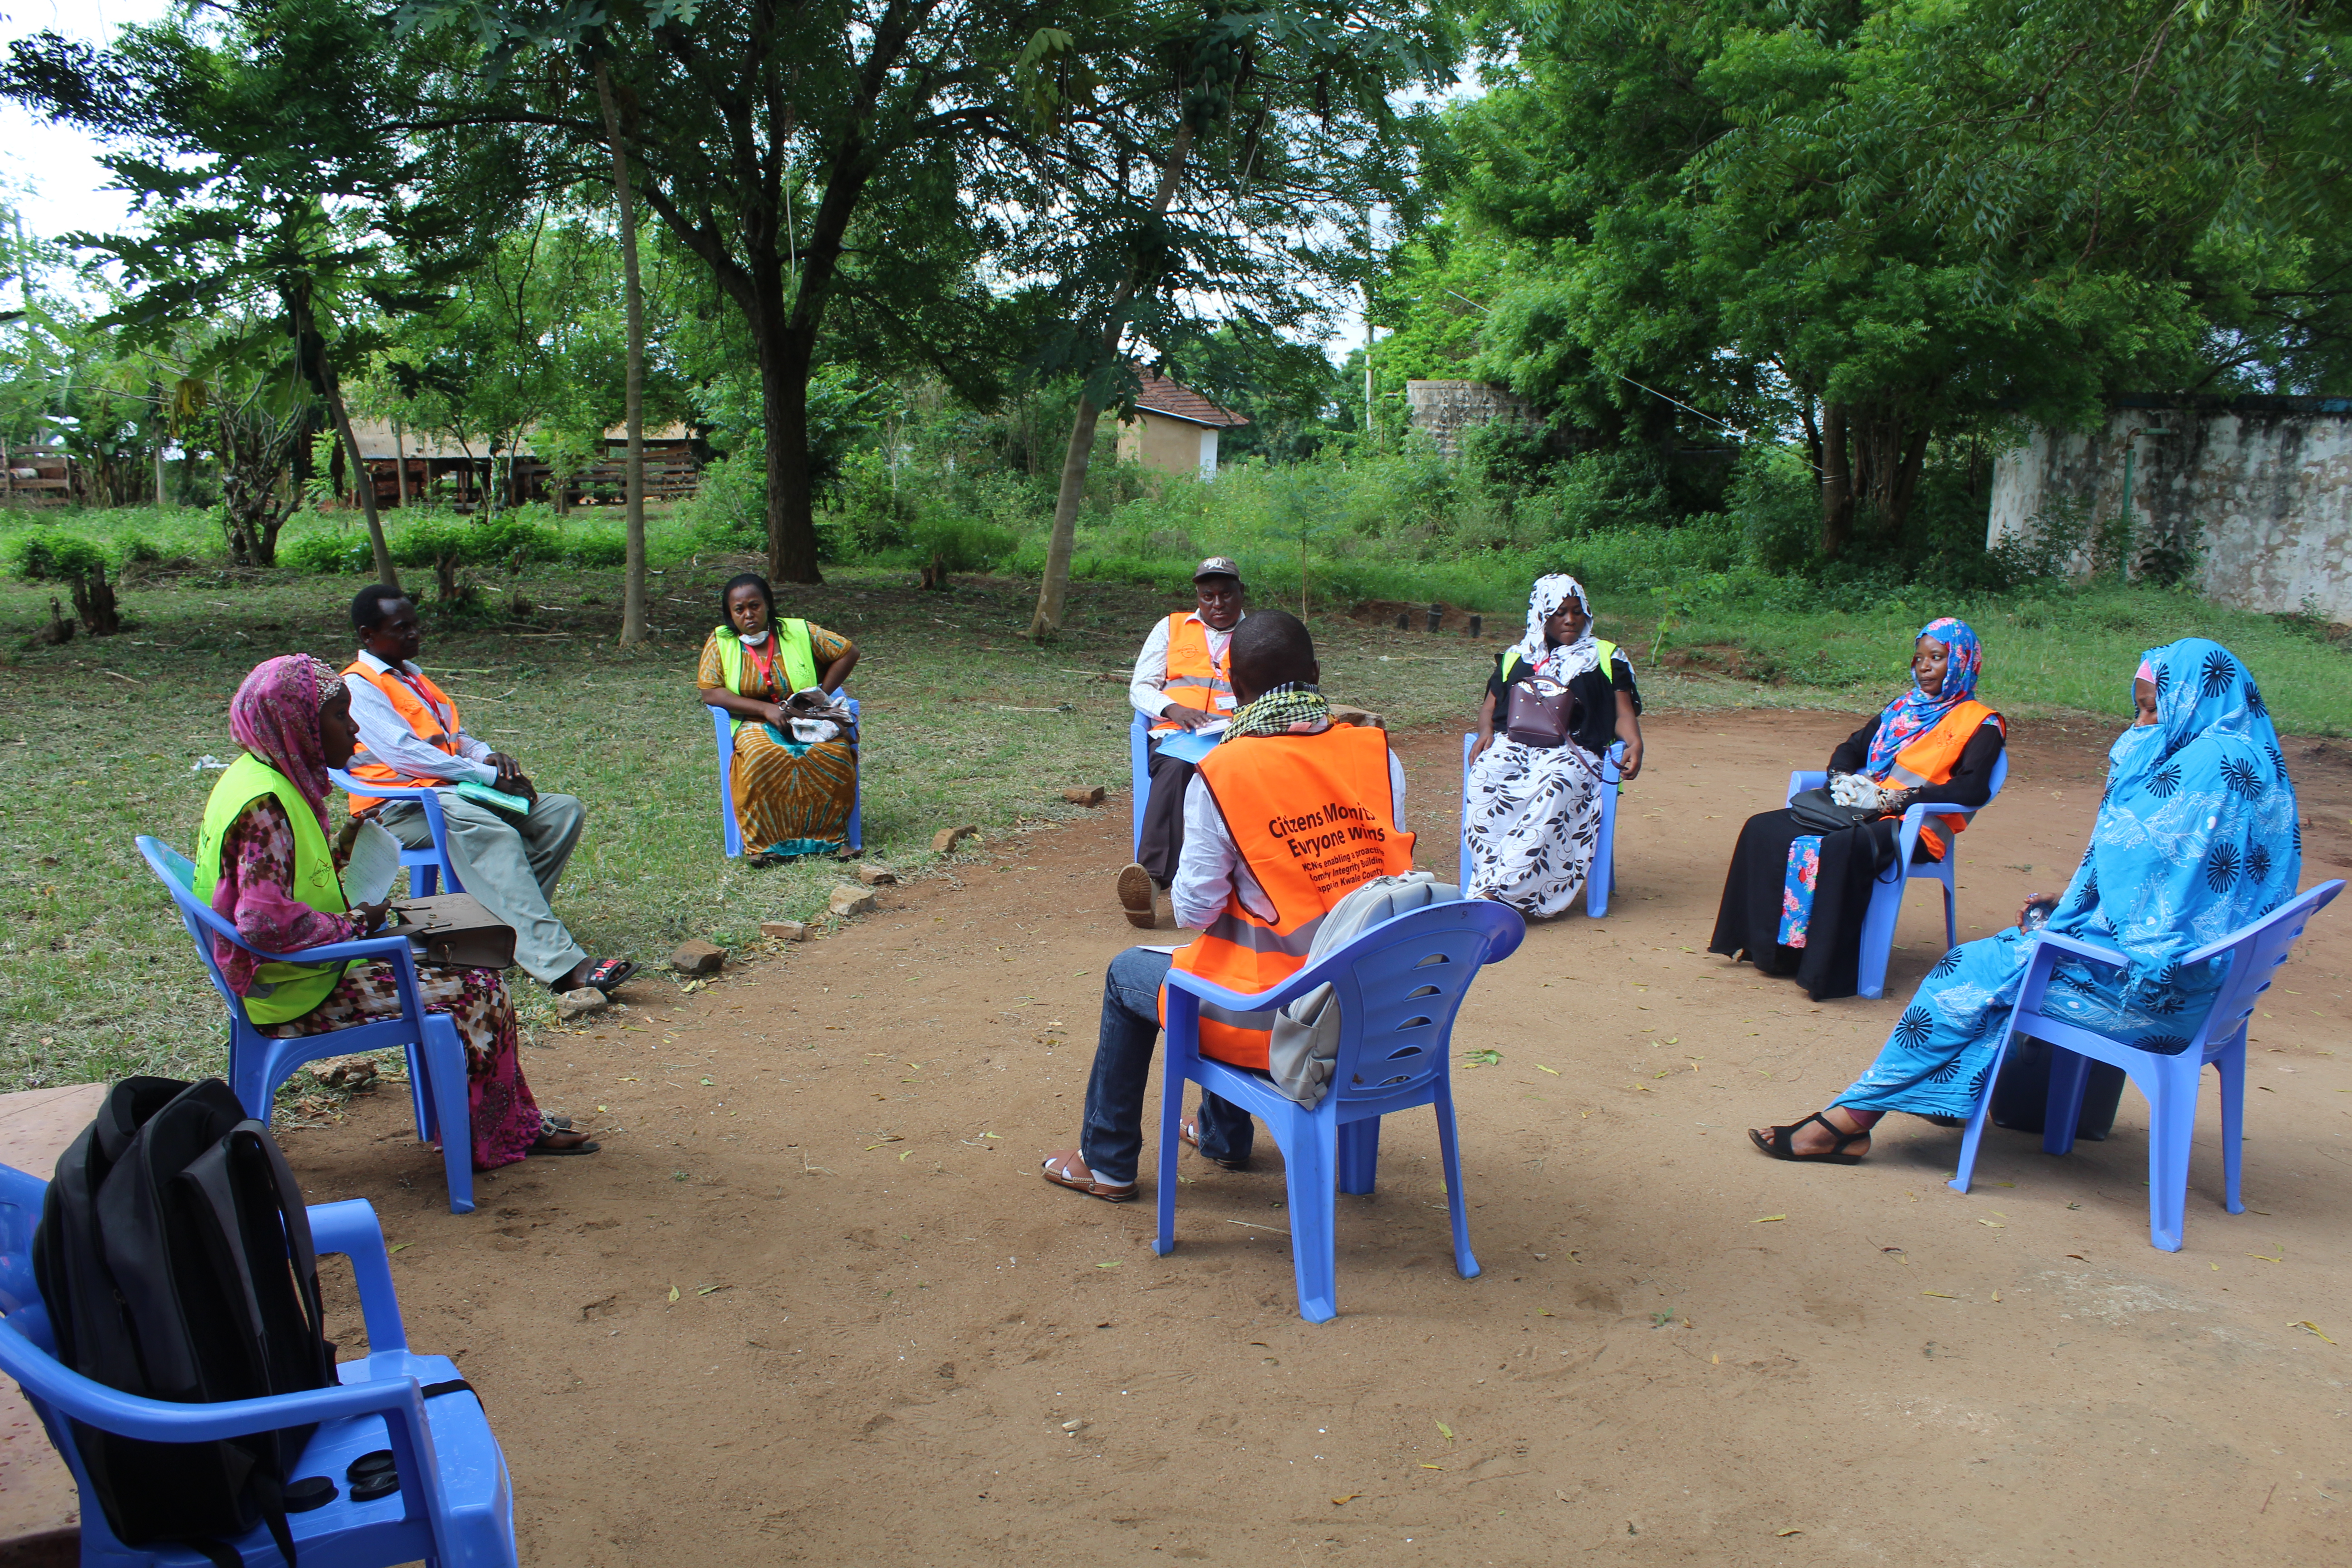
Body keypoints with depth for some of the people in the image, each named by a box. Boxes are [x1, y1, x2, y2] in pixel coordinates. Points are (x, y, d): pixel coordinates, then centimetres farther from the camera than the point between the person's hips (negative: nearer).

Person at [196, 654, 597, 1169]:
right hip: (304, 995, -11)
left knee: (463, 962, 13)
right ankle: (494, 1138, 8)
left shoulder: (261, 778, 8)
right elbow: (265, 921, -32)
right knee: (478, 992, -9)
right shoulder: (265, 803, -24)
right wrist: (353, 927, -18)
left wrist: (339, 852, 6)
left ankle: (514, 1121, 17)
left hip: (292, 974, 11)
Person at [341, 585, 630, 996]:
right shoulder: (356, 685, -4)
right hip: (403, 808, -9)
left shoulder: (412, 675, 25)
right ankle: (561, 966, -49)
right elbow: (405, 754, -15)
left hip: (455, 792, 9)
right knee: (495, 837, -37)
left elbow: (454, 735, 27)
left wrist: (488, 755, 2)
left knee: (563, 811, -7)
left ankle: (512, 920, -16)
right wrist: (489, 775, -16)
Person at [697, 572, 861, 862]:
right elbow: (709, 692, -6)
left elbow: (849, 651, 8)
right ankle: (769, 843, -28)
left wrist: (822, 695, -3)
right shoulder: (720, 642, 4)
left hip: (810, 720, 1)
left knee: (832, 756, -32)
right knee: (763, 760, -36)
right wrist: (766, 709, -16)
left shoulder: (800, 632, 4)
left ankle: (830, 837, -19)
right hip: (756, 724, 0)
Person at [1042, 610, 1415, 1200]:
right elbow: (1388, 866, 8)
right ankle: (1224, 1135, 51)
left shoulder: (1222, 774, -17)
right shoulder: (1378, 753, -4)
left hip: (1278, 1018, -5)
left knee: (1128, 973, 23)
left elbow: (1193, 911, -11)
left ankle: (1106, 1162, 35)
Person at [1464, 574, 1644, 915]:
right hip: (1514, 744, 2)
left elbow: (1624, 714, 13)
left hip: (1573, 749, -2)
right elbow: (1489, 706, 23)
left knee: (1555, 786, -39)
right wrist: (1486, 732, -1)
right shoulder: (1515, 657, 26)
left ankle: (1492, 890, -46)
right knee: (1484, 778, -35)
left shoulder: (1607, 658, 21)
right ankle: (1504, 887, -41)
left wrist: (1634, 744, -9)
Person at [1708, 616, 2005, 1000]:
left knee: (1838, 849, -38)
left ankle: (1827, 969, -31)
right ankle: (1770, 946, -11)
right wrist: (1843, 779, 2)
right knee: (1765, 830, -12)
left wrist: (1897, 797, -18)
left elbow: (1971, 790, -13)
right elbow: (1851, 749, 25)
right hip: (1864, 810, 7)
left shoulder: (1981, 724, 2)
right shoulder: (1902, 708, 22)